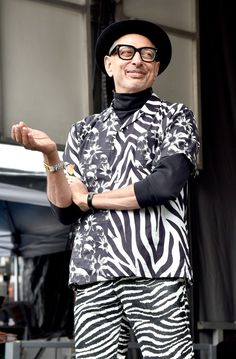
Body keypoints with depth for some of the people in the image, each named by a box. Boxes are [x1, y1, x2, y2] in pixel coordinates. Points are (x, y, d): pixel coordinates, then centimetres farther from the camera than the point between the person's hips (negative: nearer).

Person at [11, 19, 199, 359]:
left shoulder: (175, 116, 10)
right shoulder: (84, 130, 19)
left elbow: (166, 183, -8)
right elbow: (65, 211, 13)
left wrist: (90, 199, 0)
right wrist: (51, 155, -4)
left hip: (156, 270, -3)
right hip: (93, 273, 3)